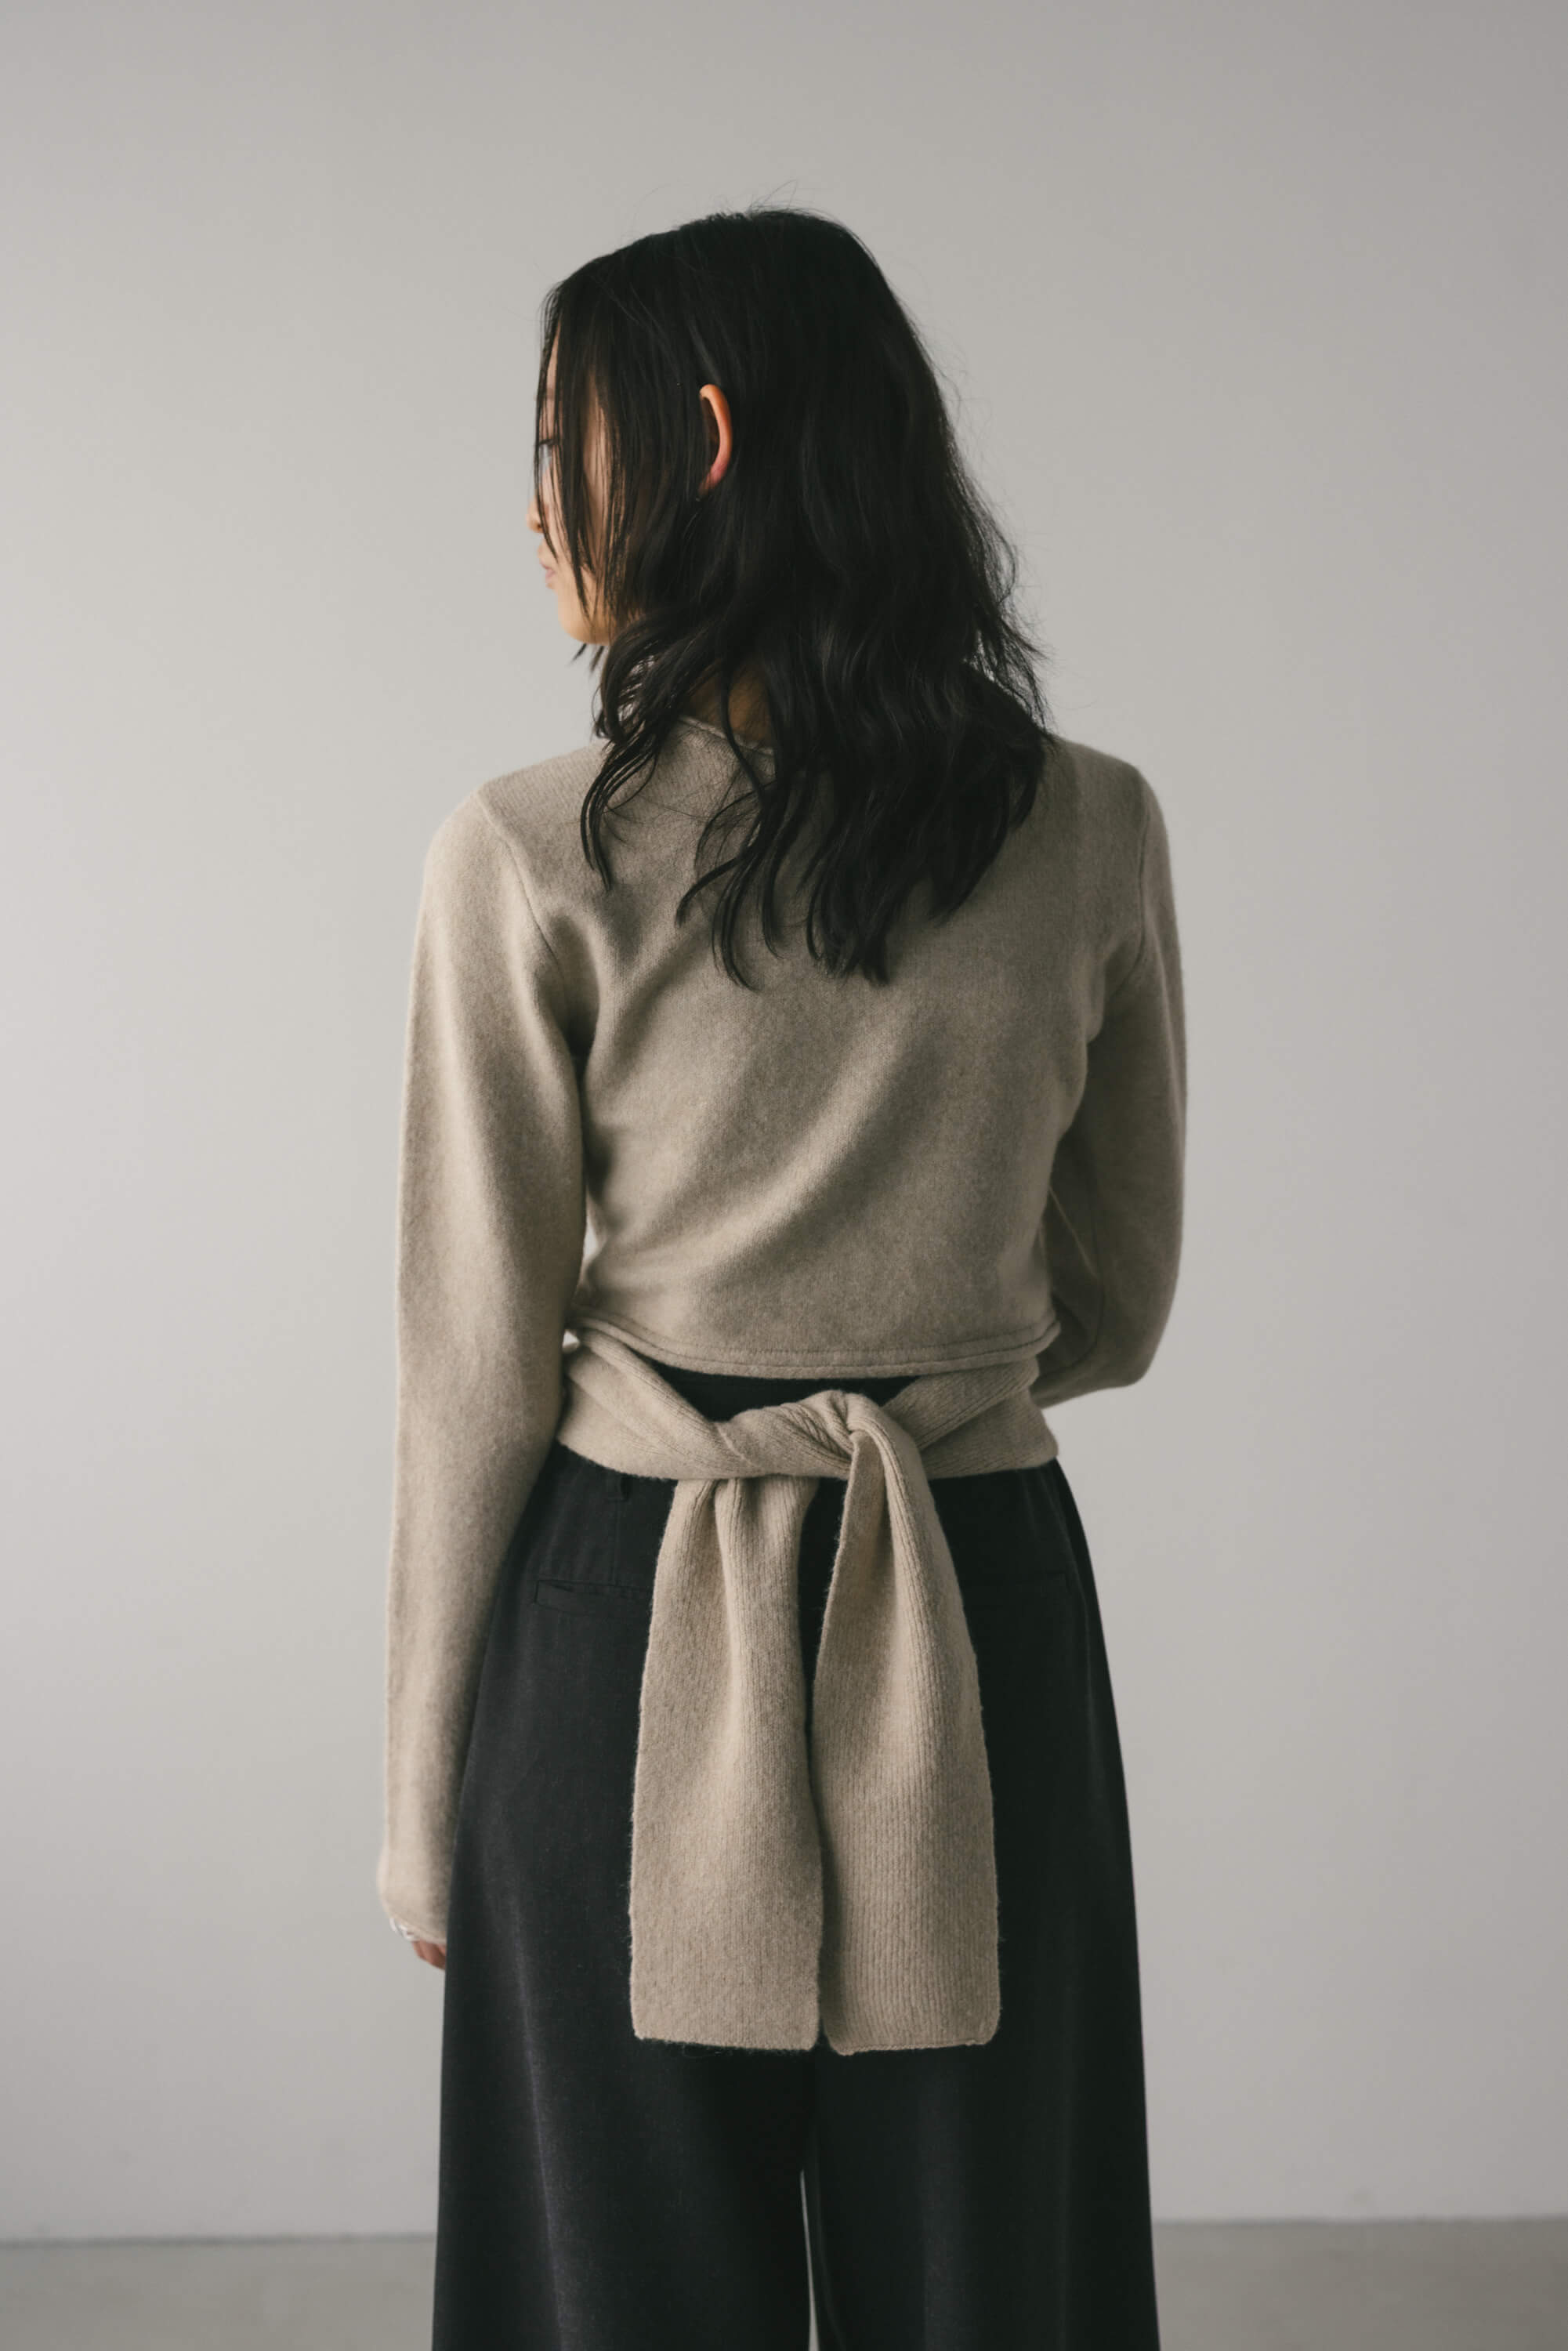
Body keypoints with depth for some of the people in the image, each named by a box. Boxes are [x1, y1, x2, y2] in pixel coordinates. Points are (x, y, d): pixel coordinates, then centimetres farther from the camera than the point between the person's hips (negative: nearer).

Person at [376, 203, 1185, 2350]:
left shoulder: (535, 855, -12)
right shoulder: (1094, 830, -4)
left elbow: (480, 1366, -8)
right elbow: (1116, 1303, 5)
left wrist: (426, 1808, 3)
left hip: (631, 1632, -2)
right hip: (988, 1618, 2)